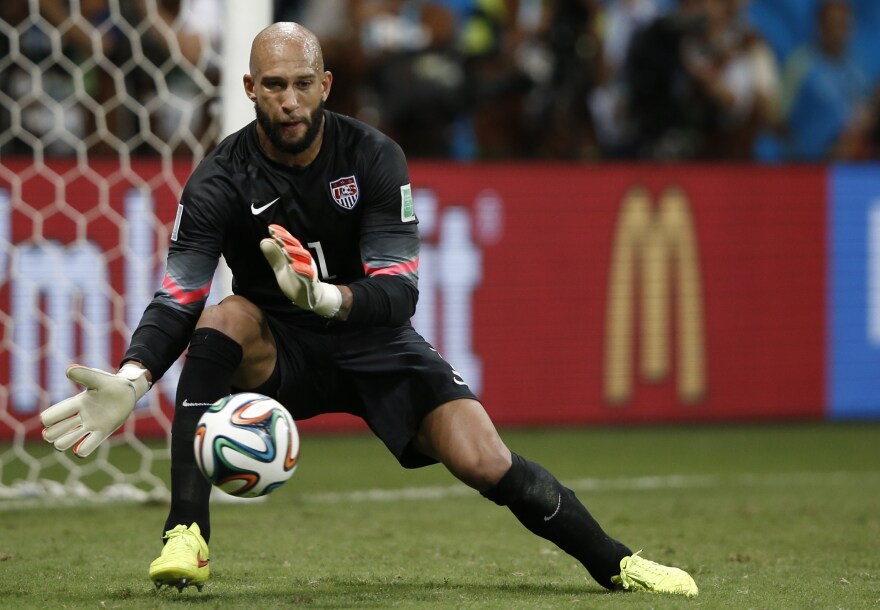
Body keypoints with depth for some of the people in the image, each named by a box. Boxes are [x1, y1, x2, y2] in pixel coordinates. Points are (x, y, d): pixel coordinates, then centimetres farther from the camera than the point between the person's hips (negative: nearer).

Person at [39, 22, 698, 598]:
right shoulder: (220, 181, -15)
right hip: (276, 350, 0)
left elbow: (399, 293, -21)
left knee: (486, 464, -17)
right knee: (225, 315, -34)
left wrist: (329, 299, -44)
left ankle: (616, 564, 4)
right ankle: (186, 537, -35)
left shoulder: (374, 158, -15)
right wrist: (132, 380, -41)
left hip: (375, 341, 0)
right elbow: (177, 299, -21)